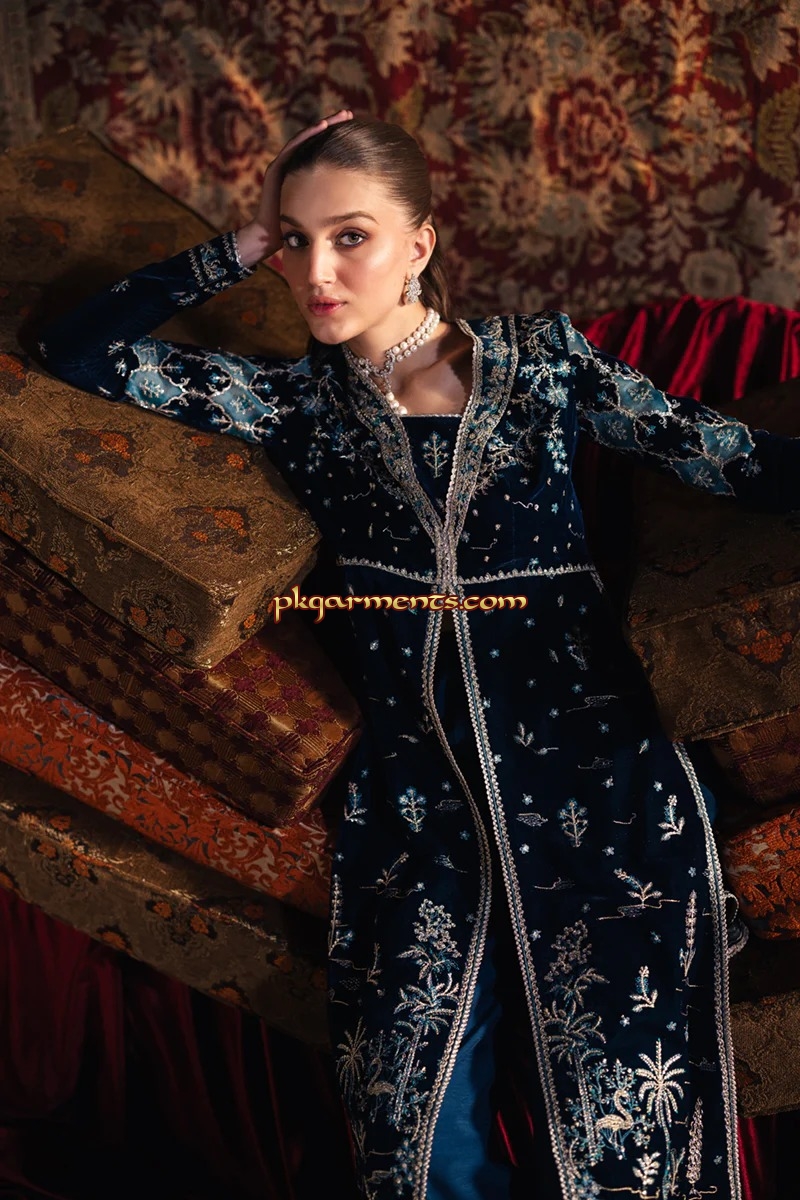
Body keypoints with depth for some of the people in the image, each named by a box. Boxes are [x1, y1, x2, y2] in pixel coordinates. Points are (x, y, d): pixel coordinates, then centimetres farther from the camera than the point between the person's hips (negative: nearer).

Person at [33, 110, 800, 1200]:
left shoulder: (541, 358, 9)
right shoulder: (299, 402, 13)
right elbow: (78, 348, 11)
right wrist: (243, 249, 8)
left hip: (592, 773, -1)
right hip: (417, 785, 2)